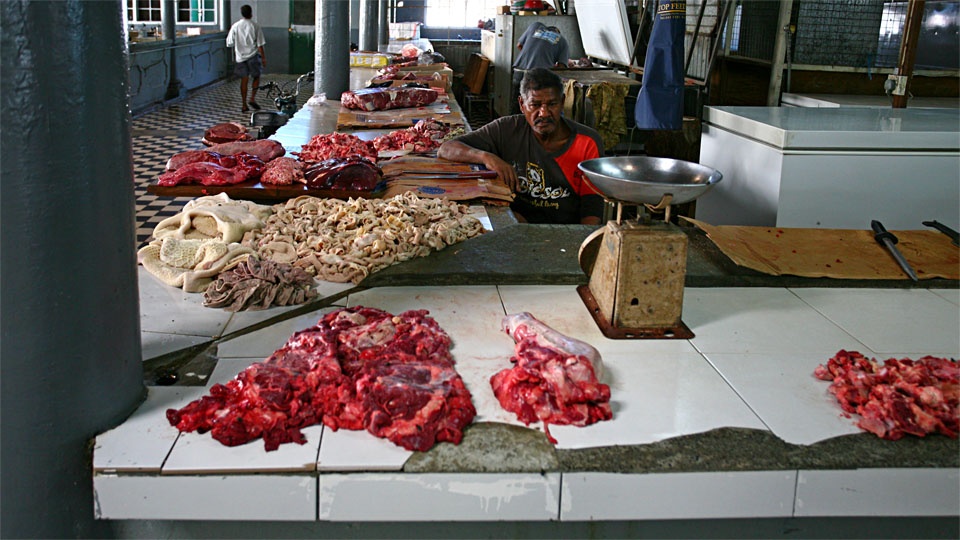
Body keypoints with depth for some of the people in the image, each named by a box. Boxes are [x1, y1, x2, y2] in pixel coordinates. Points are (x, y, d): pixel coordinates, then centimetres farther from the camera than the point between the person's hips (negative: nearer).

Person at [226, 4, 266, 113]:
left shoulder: (235, 26, 1)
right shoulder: (255, 26, -6)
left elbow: (230, 43, 4)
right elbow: (260, 44, -7)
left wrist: (234, 54, 21)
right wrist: (263, 57, -1)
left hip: (240, 56, 2)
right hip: (253, 55, -2)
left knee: (244, 80, 7)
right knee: (256, 77, 14)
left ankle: (244, 105, 6)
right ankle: (252, 98, 0)